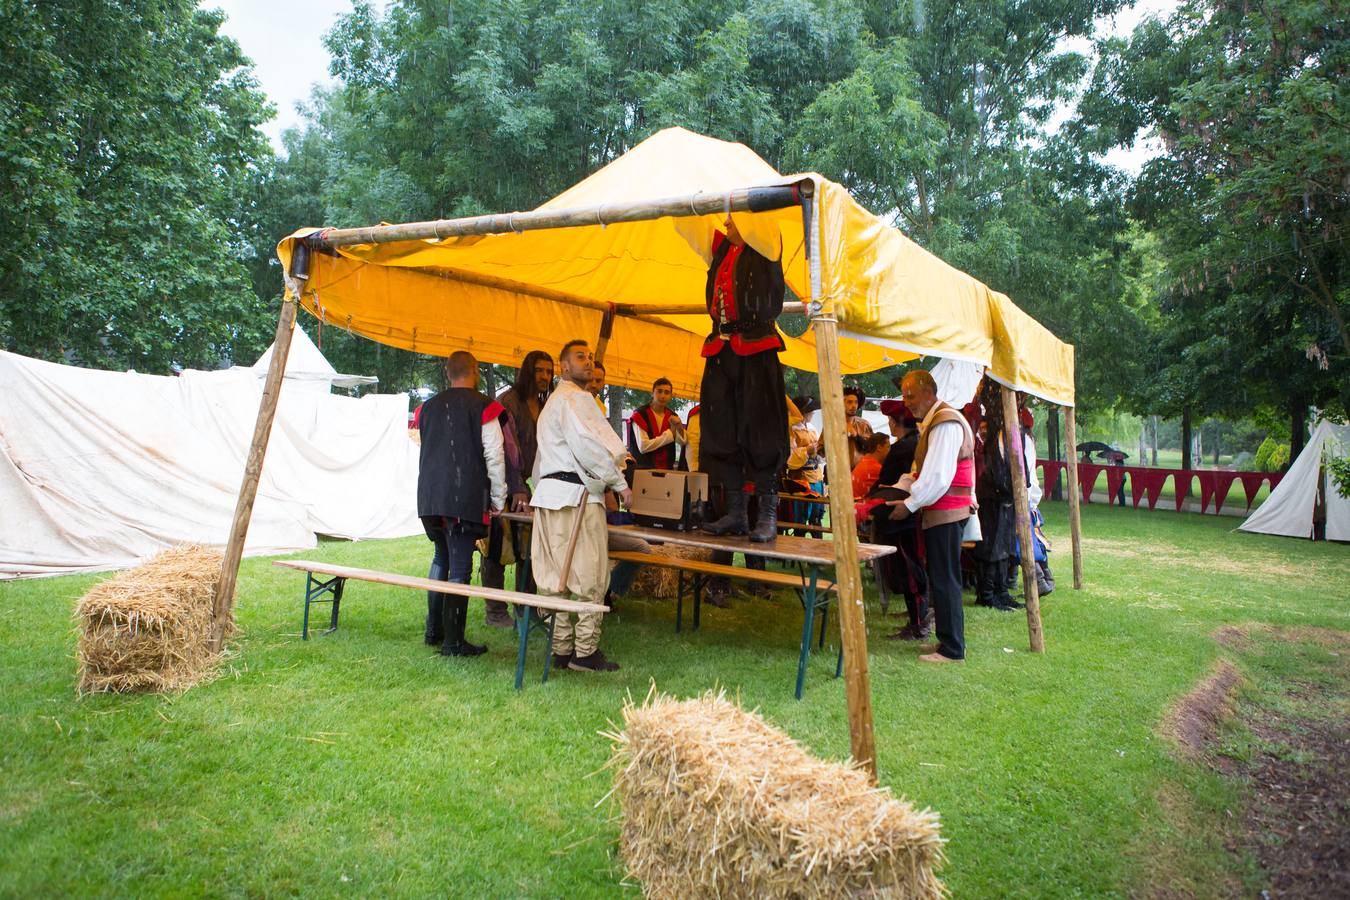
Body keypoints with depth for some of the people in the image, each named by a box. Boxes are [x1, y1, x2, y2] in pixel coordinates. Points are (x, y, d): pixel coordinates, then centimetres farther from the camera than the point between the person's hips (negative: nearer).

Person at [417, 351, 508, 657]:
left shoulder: (429, 407, 12)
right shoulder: (483, 406, -6)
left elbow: (426, 452, 18)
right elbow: (494, 456, -7)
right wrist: (498, 499, 0)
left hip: (429, 496, 6)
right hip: (465, 499, -6)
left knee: (441, 558, 21)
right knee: (460, 566, -2)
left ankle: (434, 629, 26)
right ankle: (453, 641, 1)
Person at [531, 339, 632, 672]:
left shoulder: (553, 402, 26)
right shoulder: (575, 399, -8)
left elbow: (540, 459, 27)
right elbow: (588, 446, -18)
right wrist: (620, 483, -10)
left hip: (551, 492, 10)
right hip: (577, 495, -10)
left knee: (558, 576, 9)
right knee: (590, 576, -5)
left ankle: (562, 649, 13)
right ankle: (585, 651, -1)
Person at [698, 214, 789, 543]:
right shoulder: (722, 248, 20)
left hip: (756, 347, -7)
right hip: (721, 349, 7)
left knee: (760, 430, -8)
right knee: (722, 430, 5)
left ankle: (768, 515, -3)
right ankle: (735, 514, 11)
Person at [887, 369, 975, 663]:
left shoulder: (945, 423, -15)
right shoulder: (932, 423, 18)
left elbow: (938, 476, -22)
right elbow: (922, 471, 22)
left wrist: (909, 505, -15)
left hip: (945, 514, -10)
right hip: (941, 514, 10)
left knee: (944, 581, -4)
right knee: (942, 579, 13)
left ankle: (952, 649, 3)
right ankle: (949, 641, 21)